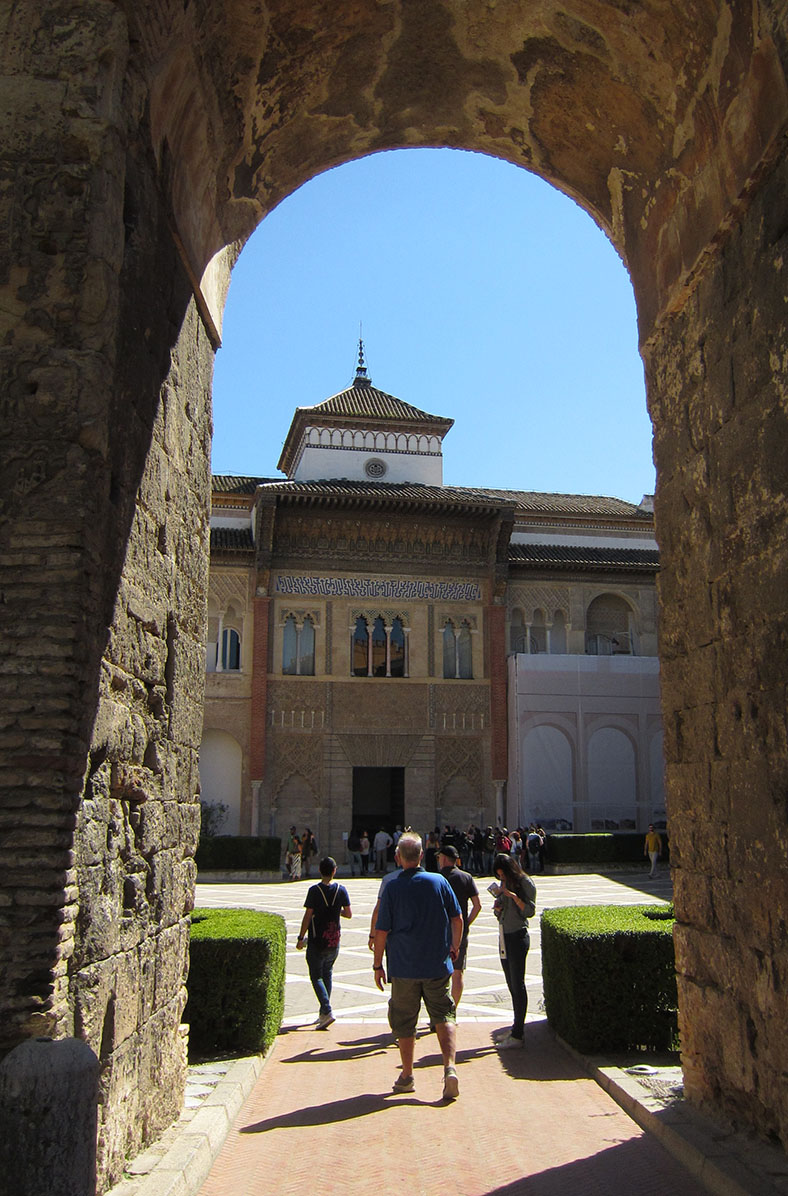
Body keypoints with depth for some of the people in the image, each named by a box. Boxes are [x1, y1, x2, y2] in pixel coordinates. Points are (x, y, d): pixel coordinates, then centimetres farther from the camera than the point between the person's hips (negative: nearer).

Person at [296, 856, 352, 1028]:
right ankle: (323, 1013, 23)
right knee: (327, 975, 18)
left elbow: (307, 916, -12)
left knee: (316, 977, 3)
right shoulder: (341, 890, -3)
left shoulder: (314, 890, -13)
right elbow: (349, 914, 0)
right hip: (334, 941, 4)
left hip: (317, 941, -4)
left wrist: (301, 938, -4)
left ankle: (327, 1011, -13)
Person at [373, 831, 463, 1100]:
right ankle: (450, 1067, -9)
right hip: (438, 966, 2)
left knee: (404, 1022, 12)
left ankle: (407, 1076, 21)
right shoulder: (439, 881, -2)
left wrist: (377, 965, 3)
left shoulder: (392, 887, -9)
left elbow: (382, 931, -7)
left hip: (404, 967, -1)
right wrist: (455, 947, 19)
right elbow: (457, 918, 4)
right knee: (444, 1016, 9)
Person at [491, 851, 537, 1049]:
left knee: (518, 985, -5)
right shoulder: (503, 884, 13)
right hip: (504, 936, 8)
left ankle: (517, 1035, -3)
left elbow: (530, 911, -14)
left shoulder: (525, 883, -8)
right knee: (512, 986, 12)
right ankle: (516, 1028, 20)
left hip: (518, 937, -8)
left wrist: (513, 895, -23)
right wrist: (498, 908, -3)